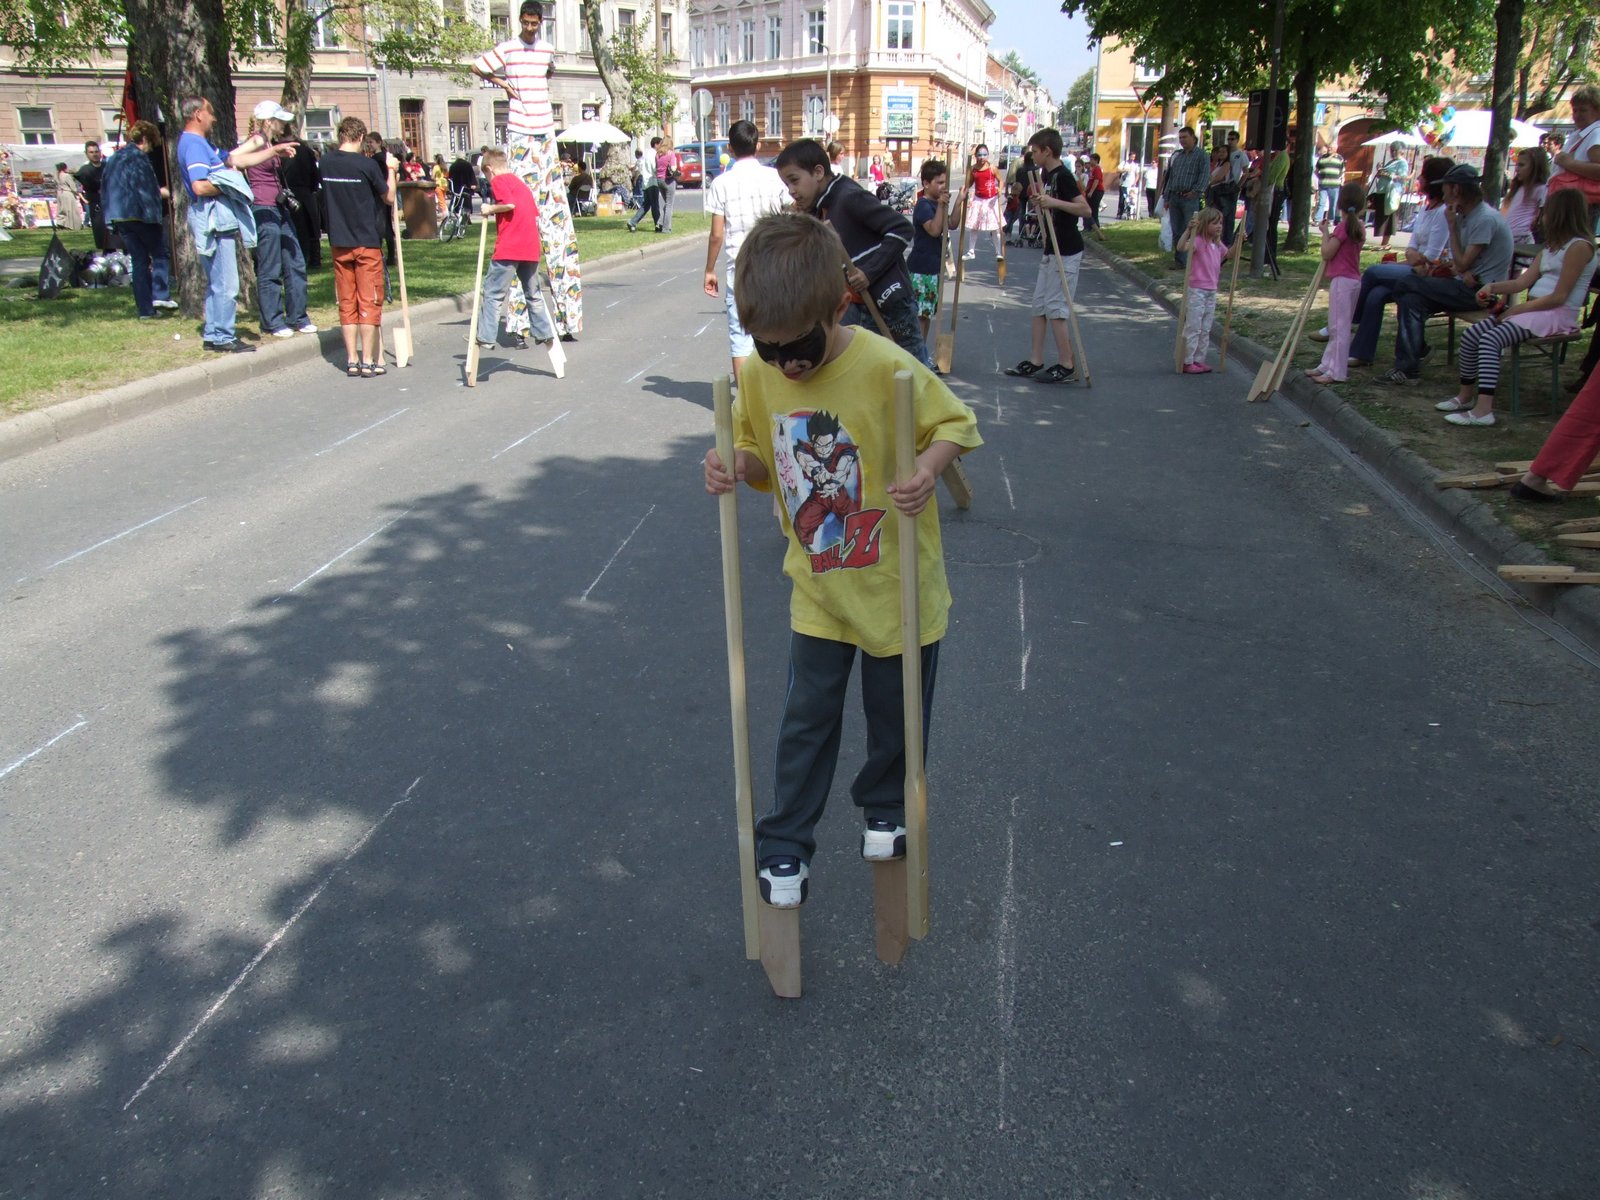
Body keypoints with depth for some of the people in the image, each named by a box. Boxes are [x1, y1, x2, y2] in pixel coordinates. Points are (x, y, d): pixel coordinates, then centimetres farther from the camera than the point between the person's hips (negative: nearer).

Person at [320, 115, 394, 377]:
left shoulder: (326, 162, 2)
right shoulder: (367, 165, -11)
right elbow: (389, 197, -1)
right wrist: (390, 170, 13)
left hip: (339, 243, 4)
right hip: (367, 241, -4)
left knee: (346, 302, 9)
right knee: (369, 301, 1)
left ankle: (352, 360, 9)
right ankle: (368, 361, 0)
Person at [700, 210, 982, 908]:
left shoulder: (888, 369, -23)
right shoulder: (760, 375, -8)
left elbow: (955, 424, -10)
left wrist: (928, 469, -30)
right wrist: (739, 467, -16)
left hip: (896, 585, -3)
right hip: (818, 587, 3)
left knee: (896, 714, 16)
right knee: (806, 718, 10)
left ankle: (885, 811, 44)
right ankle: (785, 844, 26)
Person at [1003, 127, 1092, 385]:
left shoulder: (1063, 176, -16)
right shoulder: (1046, 175, 12)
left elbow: (1085, 209, -26)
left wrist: (1054, 202, -34)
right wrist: (1038, 202, 5)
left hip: (1066, 252, -10)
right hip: (1050, 251, 10)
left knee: (1055, 308, -8)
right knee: (1039, 305, 11)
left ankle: (1067, 367, -1)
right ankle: (1035, 361, 17)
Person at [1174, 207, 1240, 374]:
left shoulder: (1218, 244, 11)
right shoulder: (1197, 241, -14)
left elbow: (1229, 254, 31)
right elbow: (1182, 247, -34)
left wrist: (1239, 241, 18)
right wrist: (1189, 230, -44)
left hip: (1211, 291, 8)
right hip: (1196, 291, -8)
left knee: (1205, 329, 12)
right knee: (1193, 327, -4)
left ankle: (1199, 360, 20)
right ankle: (1187, 362, 2)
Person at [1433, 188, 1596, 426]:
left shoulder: (1579, 246, -9)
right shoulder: (1553, 246, 21)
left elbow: (1559, 296, -16)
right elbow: (1524, 281, 13)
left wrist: (1517, 309, -14)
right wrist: (1493, 288, -4)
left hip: (1558, 315, -9)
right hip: (1534, 309, 9)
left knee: (1490, 339, -28)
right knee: (1471, 334, -4)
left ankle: (1483, 410, -37)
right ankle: (1466, 396, 4)